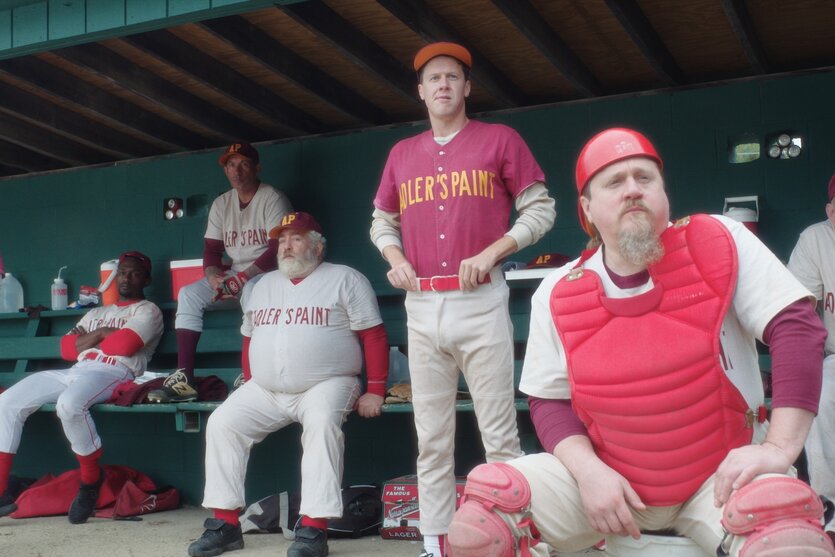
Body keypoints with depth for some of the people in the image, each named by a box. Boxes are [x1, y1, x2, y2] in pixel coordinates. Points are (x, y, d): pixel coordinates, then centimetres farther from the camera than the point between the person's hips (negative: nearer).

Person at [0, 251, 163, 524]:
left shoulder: (148, 311, 11)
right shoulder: (95, 313, 32)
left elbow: (125, 345, -8)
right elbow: (67, 349, 19)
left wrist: (87, 339, 8)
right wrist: (99, 334, 3)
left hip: (114, 372, -7)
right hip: (76, 371, 7)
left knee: (69, 404, -39)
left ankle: (91, 480, -15)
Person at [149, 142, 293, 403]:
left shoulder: (273, 199, -8)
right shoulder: (221, 204, 11)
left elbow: (278, 249, -17)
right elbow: (211, 249, 8)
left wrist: (244, 277, -25)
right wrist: (213, 276, -14)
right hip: (234, 276, 6)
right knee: (189, 294, -14)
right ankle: (183, 377, -23)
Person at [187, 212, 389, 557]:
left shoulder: (345, 279, 1)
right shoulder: (262, 287, 19)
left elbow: (373, 336, -4)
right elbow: (249, 340, 24)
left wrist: (375, 391, -12)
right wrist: (251, 384, 11)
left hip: (326, 385, -5)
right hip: (264, 391, 5)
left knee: (323, 425, -35)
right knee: (221, 423, -13)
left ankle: (313, 529, -35)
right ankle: (225, 523, -9)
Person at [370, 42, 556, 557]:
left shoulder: (499, 139, 4)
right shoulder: (402, 154, 15)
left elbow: (541, 208, 2)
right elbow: (382, 220, 24)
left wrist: (492, 252, -10)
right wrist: (395, 258, 4)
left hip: (481, 302, -4)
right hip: (422, 307, 4)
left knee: (500, 432, -3)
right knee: (431, 435, 7)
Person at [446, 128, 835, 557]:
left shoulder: (718, 244, -8)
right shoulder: (557, 294, -1)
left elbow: (797, 327, -12)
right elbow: (547, 399, 4)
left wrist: (779, 448, -20)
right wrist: (587, 469, -15)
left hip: (721, 471, -2)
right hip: (608, 474, 2)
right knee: (479, 521, -17)